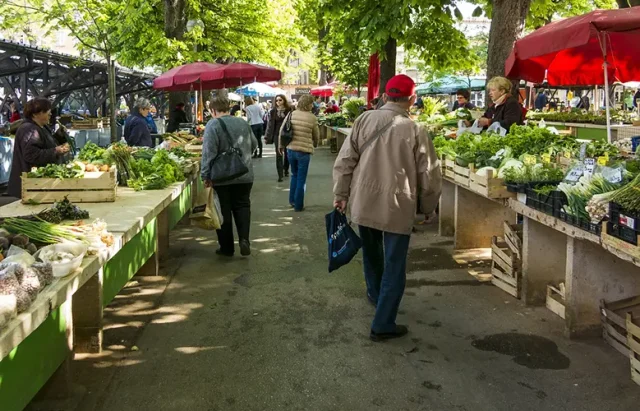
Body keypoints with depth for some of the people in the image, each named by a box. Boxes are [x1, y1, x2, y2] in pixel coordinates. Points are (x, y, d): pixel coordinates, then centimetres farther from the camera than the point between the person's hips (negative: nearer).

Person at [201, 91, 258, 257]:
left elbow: (209, 153, -17)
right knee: (242, 206, 15)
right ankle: (244, 239, -3)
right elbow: (254, 145, 16)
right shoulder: (242, 123, 4)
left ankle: (227, 248, 14)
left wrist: (205, 176, -10)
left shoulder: (213, 125, -13)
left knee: (224, 211, 7)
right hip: (244, 175, 4)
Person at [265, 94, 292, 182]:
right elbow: (270, 124, 2)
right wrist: (267, 137, 0)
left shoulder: (289, 110, -5)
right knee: (279, 154, -4)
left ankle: (286, 170, 35)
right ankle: (280, 175, -2)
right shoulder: (273, 111, 1)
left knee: (287, 153, 12)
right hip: (277, 135, 0)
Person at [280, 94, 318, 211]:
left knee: (294, 175, 24)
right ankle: (298, 205, 12)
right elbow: (316, 136, 3)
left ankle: (292, 200, 29)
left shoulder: (292, 114, 1)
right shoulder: (312, 118, -9)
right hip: (304, 151, -4)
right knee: (301, 179, 7)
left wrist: (280, 145, 16)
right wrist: (314, 144, 24)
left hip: (291, 150, 4)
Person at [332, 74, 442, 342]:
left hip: (363, 204, 4)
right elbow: (429, 176, -5)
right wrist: (429, 208, 10)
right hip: (398, 207, -4)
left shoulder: (364, 120, -3)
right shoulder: (415, 131, -10)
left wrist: (341, 194, 9)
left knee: (372, 253, 26)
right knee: (394, 267, 6)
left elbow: (345, 161, -2)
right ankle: (383, 325, 8)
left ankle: (376, 294, 49)